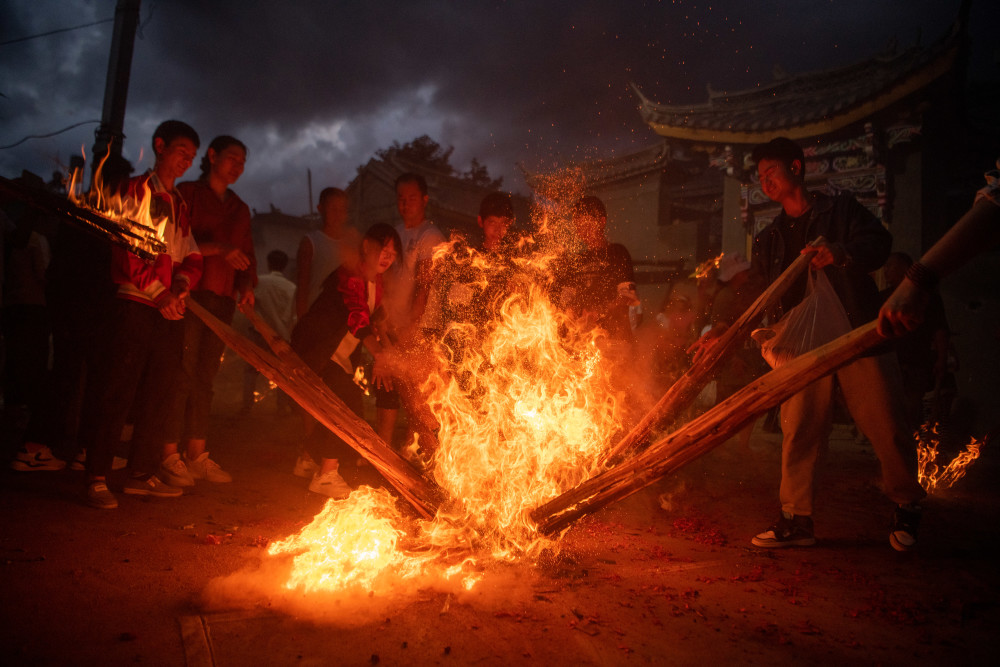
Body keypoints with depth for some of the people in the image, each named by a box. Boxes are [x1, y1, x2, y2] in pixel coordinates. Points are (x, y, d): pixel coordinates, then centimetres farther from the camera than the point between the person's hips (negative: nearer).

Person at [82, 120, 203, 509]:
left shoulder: (180, 204, 20)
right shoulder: (136, 190, 1)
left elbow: (191, 257, 14)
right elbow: (127, 249, -9)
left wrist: (180, 285, -6)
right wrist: (158, 292, -13)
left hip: (171, 312, 6)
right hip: (135, 306, -6)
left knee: (156, 396, 8)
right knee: (116, 393, -6)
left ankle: (142, 474, 16)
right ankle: (97, 479, 0)